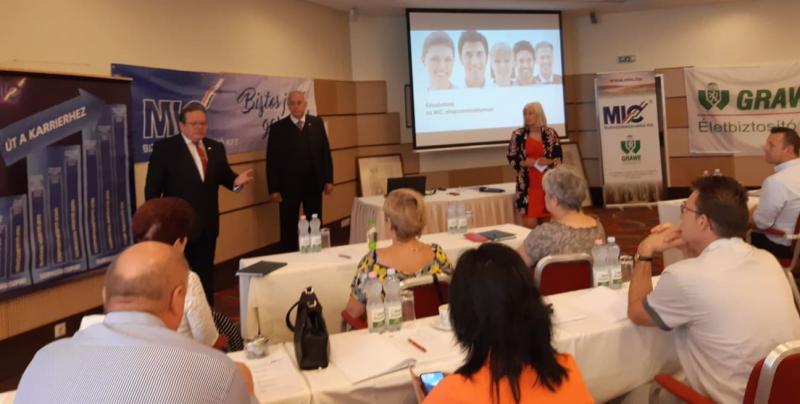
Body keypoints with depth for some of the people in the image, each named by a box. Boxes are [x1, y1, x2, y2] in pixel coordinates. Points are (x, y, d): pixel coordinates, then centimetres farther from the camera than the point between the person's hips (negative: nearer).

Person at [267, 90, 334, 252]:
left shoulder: (317, 123, 5)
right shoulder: (278, 127, -3)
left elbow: (325, 152, 6)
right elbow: (272, 160, -4)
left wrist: (328, 179, 0)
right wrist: (273, 188, -9)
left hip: (314, 183, 2)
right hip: (289, 186, -2)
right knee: (289, 228, 7)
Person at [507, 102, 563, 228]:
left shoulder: (550, 133, 4)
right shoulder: (518, 134, 0)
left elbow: (558, 157, 6)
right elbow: (511, 158, 0)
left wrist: (549, 161, -15)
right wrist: (526, 163, -15)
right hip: (528, 183, -1)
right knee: (529, 222, -7)